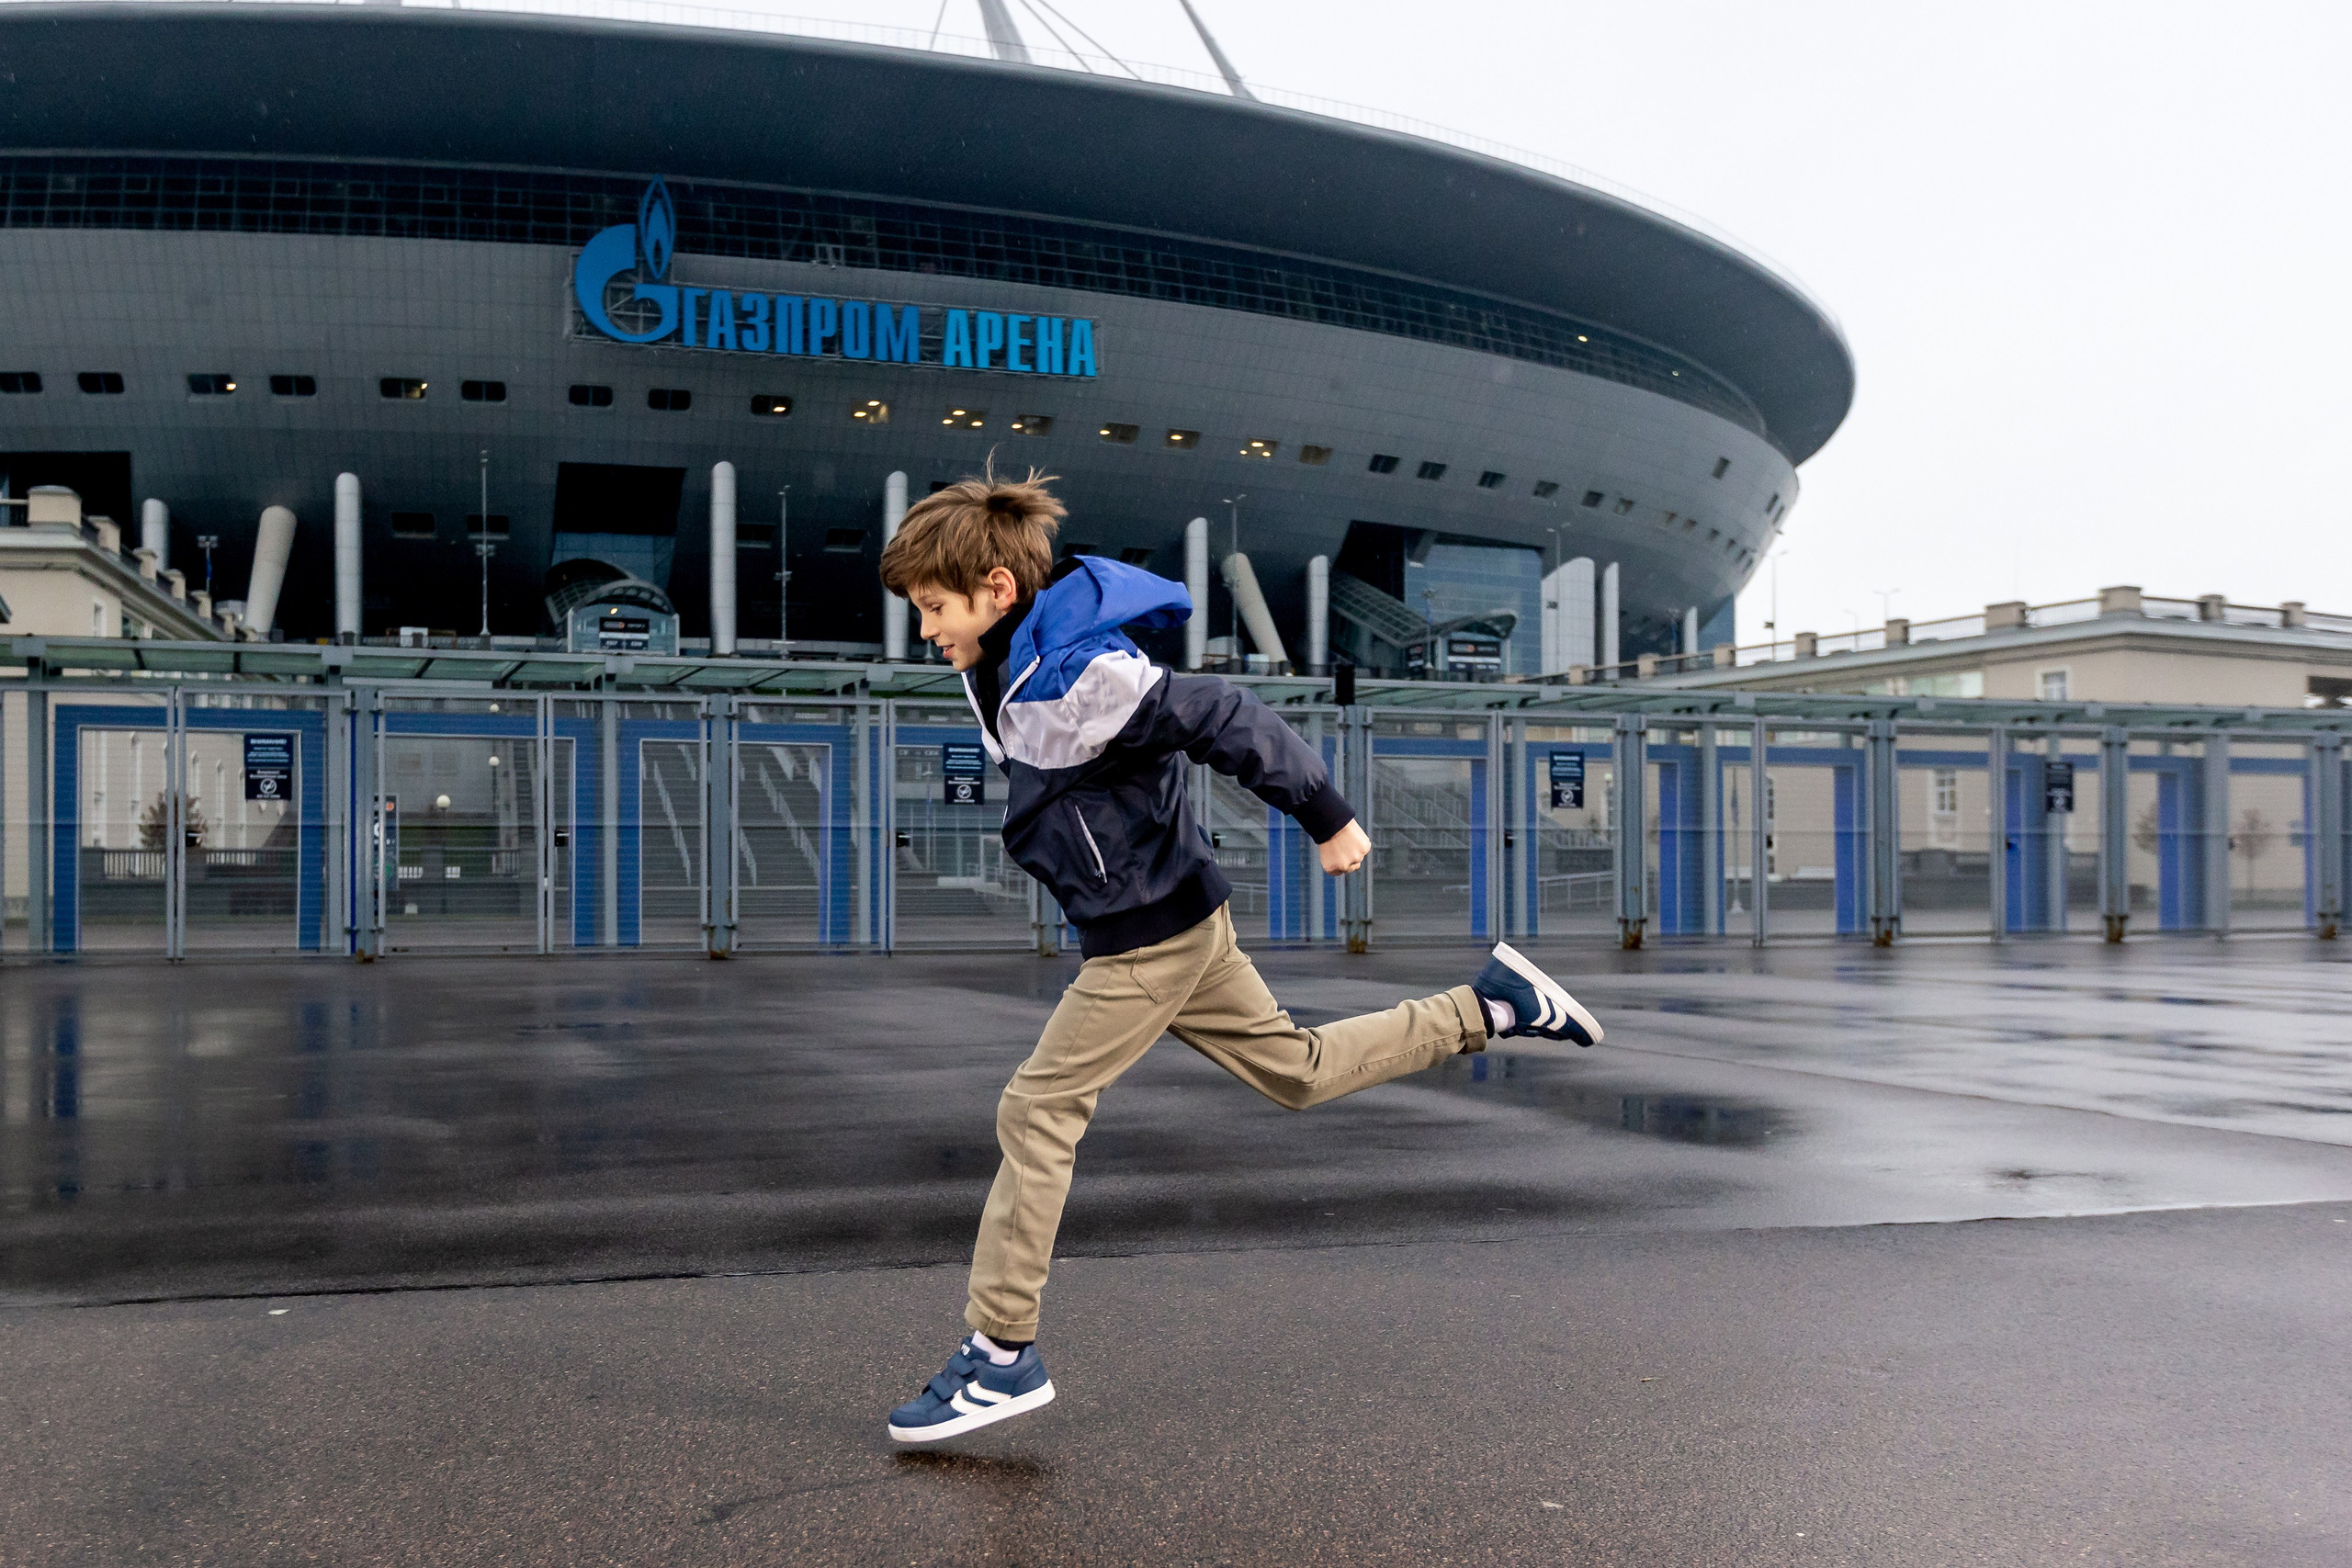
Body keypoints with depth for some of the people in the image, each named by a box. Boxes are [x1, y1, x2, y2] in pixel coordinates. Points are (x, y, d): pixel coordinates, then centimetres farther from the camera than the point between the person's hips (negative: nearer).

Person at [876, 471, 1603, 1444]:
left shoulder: (1072, 682, -26)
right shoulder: (1009, 670, 2)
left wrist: (1328, 821, -19)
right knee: (1296, 1070, 21)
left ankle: (1003, 1355, 3)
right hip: (1173, 924, 10)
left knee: (1037, 1113, -6)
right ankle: (1493, 1004, 27)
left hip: (1151, 938, -10)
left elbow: (1226, 722, -26)